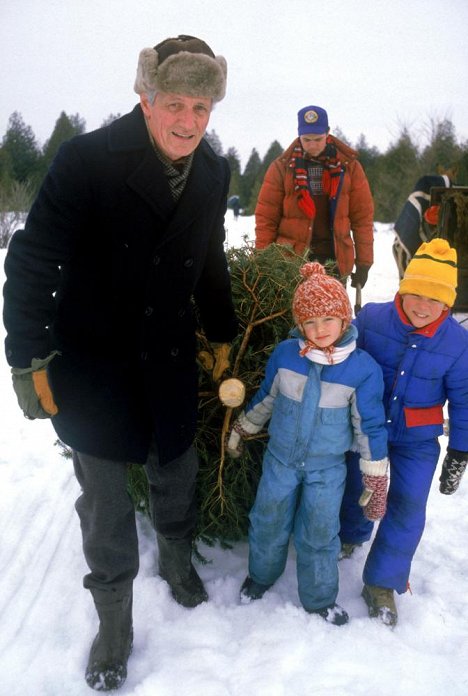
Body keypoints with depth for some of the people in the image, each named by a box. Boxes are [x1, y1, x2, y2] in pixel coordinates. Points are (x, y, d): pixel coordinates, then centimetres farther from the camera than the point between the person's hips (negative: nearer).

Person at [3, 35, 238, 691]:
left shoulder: (213, 172, -2)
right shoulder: (88, 158, -19)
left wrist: (222, 336, 17)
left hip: (170, 359, 4)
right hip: (91, 360, -4)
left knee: (175, 473, 20)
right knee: (105, 495, 7)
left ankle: (178, 559, 50)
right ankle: (114, 621, 30)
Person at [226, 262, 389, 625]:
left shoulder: (363, 368, -18)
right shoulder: (285, 353, -13)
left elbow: (371, 427, -8)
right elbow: (264, 398, 5)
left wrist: (376, 482, -4)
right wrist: (241, 431, 16)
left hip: (327, 469, -2)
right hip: (281, 459, 2)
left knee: (319, 536, 12)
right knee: (268, 524, 19)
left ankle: (319, 599, 38)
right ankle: (261, 575, 48)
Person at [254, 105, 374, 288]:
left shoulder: (349, 166, 4)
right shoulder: (282, 167, 1)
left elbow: (362, 216, 5)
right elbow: (266, 218, 1)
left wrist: (364, 263, 1)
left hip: (336, 262, 1)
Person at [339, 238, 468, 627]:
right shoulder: (371, 318, -18)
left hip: (417, 440, -1)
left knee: (408, 507, -4)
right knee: (354, 486, 19)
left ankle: (382, 583, 16)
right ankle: (351, 535, 53)